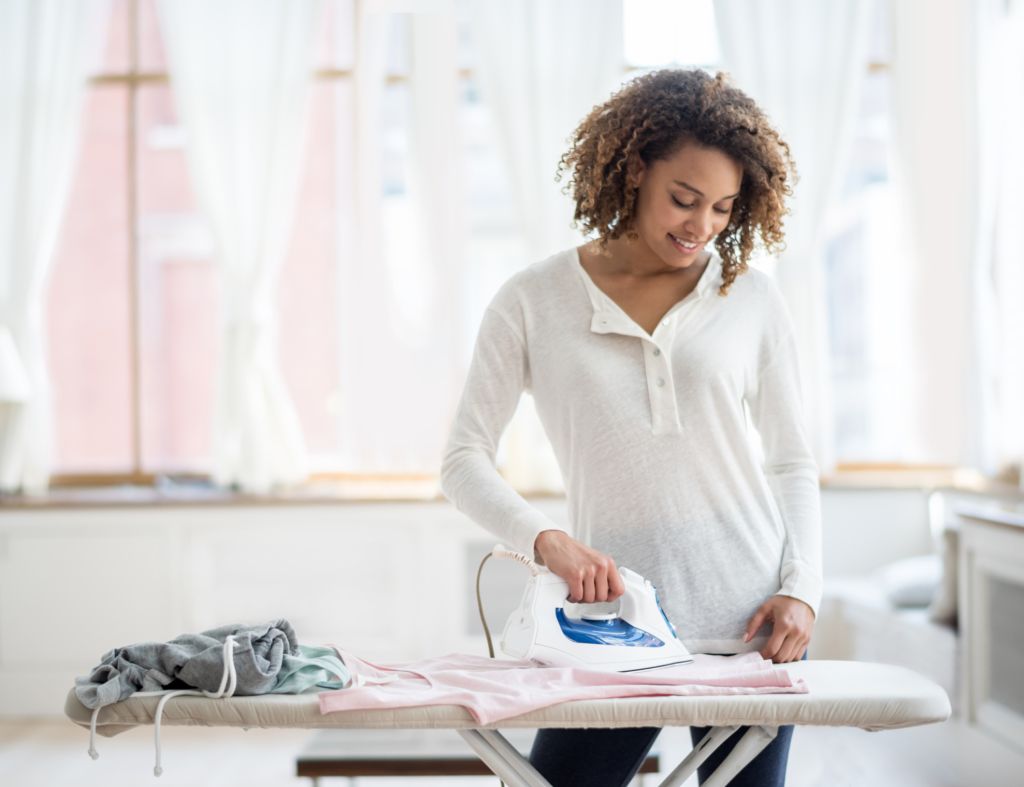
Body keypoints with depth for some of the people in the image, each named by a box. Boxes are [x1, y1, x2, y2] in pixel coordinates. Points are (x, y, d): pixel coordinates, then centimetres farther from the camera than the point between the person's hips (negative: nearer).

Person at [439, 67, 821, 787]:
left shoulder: (753, 300, 6)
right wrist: (546, 538, -18)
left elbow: (792, 466, 10)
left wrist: (802, 590, -4)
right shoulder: (533, 302, 1)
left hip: (748, 628, 1)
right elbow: (464, 460, -2)